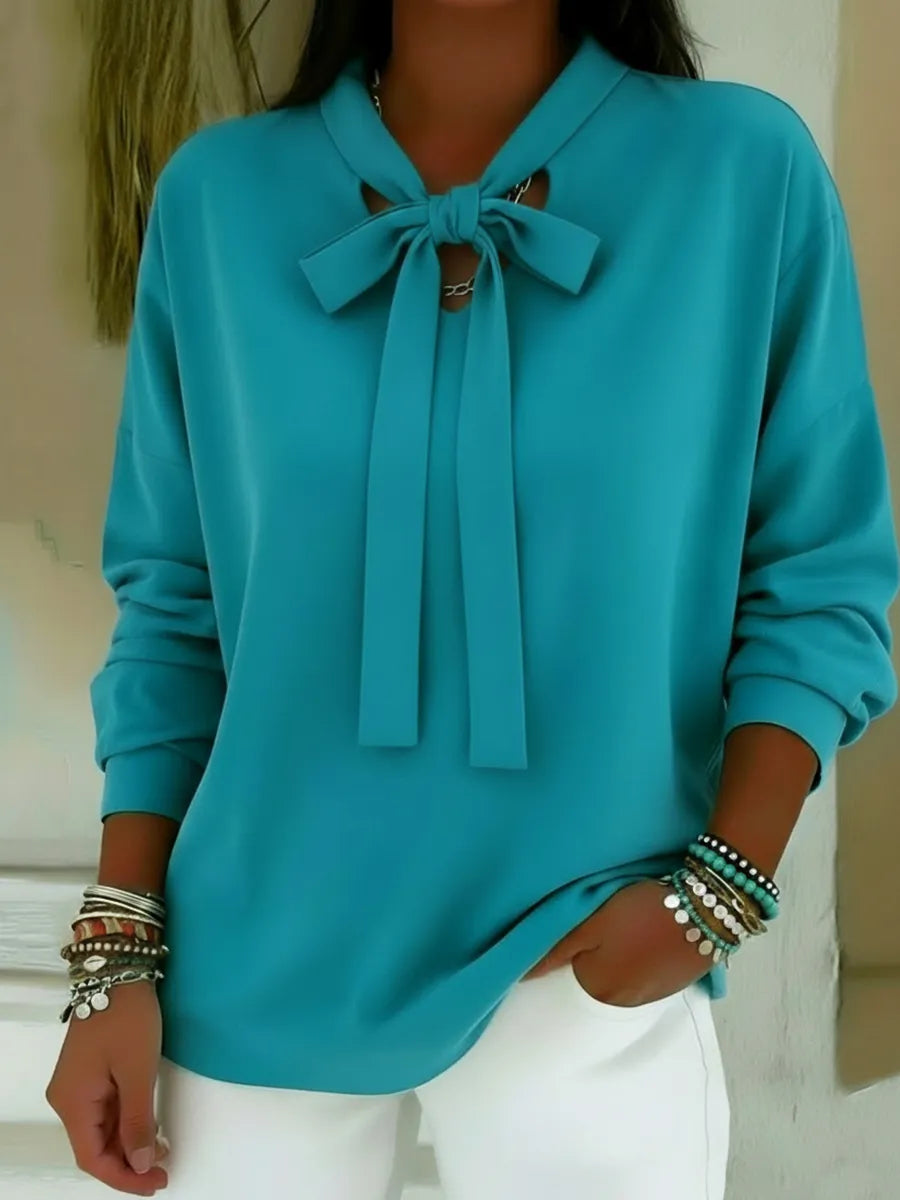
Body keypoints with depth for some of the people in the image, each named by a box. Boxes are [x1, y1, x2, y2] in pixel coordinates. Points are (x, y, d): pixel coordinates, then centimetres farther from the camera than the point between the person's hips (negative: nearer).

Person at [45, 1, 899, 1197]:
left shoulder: (747, 170, -8)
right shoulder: (217, 195, -2)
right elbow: (172, 603, 2)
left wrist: (729, 885, -14)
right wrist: (119, 954, 0)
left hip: (590, 979, -1)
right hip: (261, 966, 2)